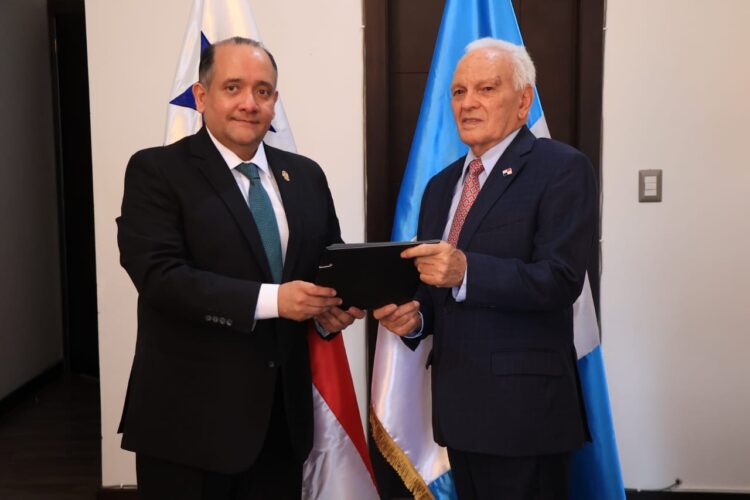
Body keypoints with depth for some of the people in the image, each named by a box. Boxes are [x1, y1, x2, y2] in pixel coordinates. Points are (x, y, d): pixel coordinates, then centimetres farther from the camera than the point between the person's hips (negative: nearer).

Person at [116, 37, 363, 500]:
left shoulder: (305, 175, 10)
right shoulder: (157, 171, -6)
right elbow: (160, 275, -17)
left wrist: (333, 305, -7)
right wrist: (271, 299, -24)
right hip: (190, 415, -4)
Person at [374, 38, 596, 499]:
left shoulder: (563, 169, -8)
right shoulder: (441, 185, 13)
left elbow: (560, 280, -18)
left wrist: (466, 271, -30)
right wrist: (413, 316, -5)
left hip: (523, 406, -6)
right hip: (458, 406, 7)